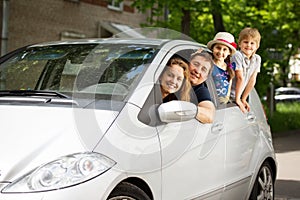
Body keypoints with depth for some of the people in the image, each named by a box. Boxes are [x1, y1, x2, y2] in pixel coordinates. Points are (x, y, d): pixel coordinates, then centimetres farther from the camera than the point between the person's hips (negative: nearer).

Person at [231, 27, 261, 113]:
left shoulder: (257, 59, 1)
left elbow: (252, 80, 2)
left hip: (239, 95, 6)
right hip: (227, 96, -5)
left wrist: (243, 99, 1)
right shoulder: (237, 56, -17)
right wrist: (237, 99, -18)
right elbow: (240, 78, -18)